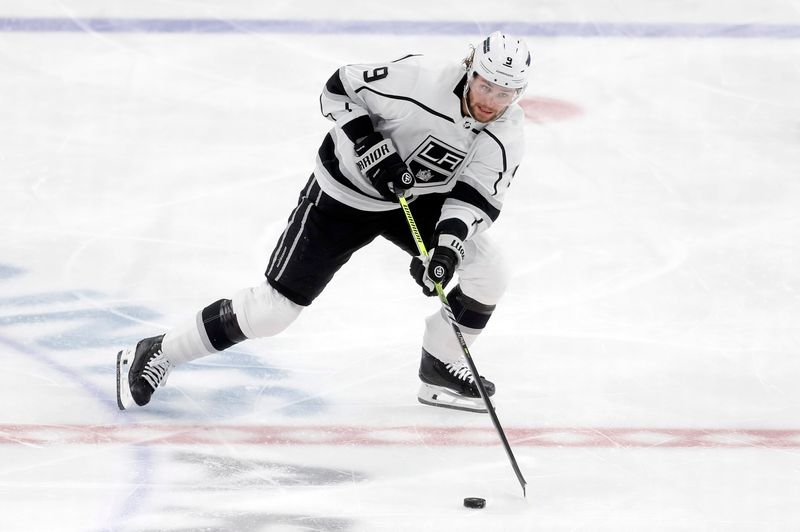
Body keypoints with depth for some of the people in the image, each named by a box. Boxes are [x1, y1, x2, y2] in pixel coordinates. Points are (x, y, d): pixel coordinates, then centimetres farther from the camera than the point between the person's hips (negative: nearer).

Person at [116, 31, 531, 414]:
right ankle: (157, 354, 6)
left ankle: (440, 371, 13)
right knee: (276, 306, -8)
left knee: (486, 273, -9)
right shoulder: (419, 79, -30)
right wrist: (368, 143, -31)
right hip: (343, 194, -5)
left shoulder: (507, 136, -16)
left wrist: (447, 246, -34)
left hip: (417, 197, 5)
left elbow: (474, 197, -17)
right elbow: (339, 89, -19)